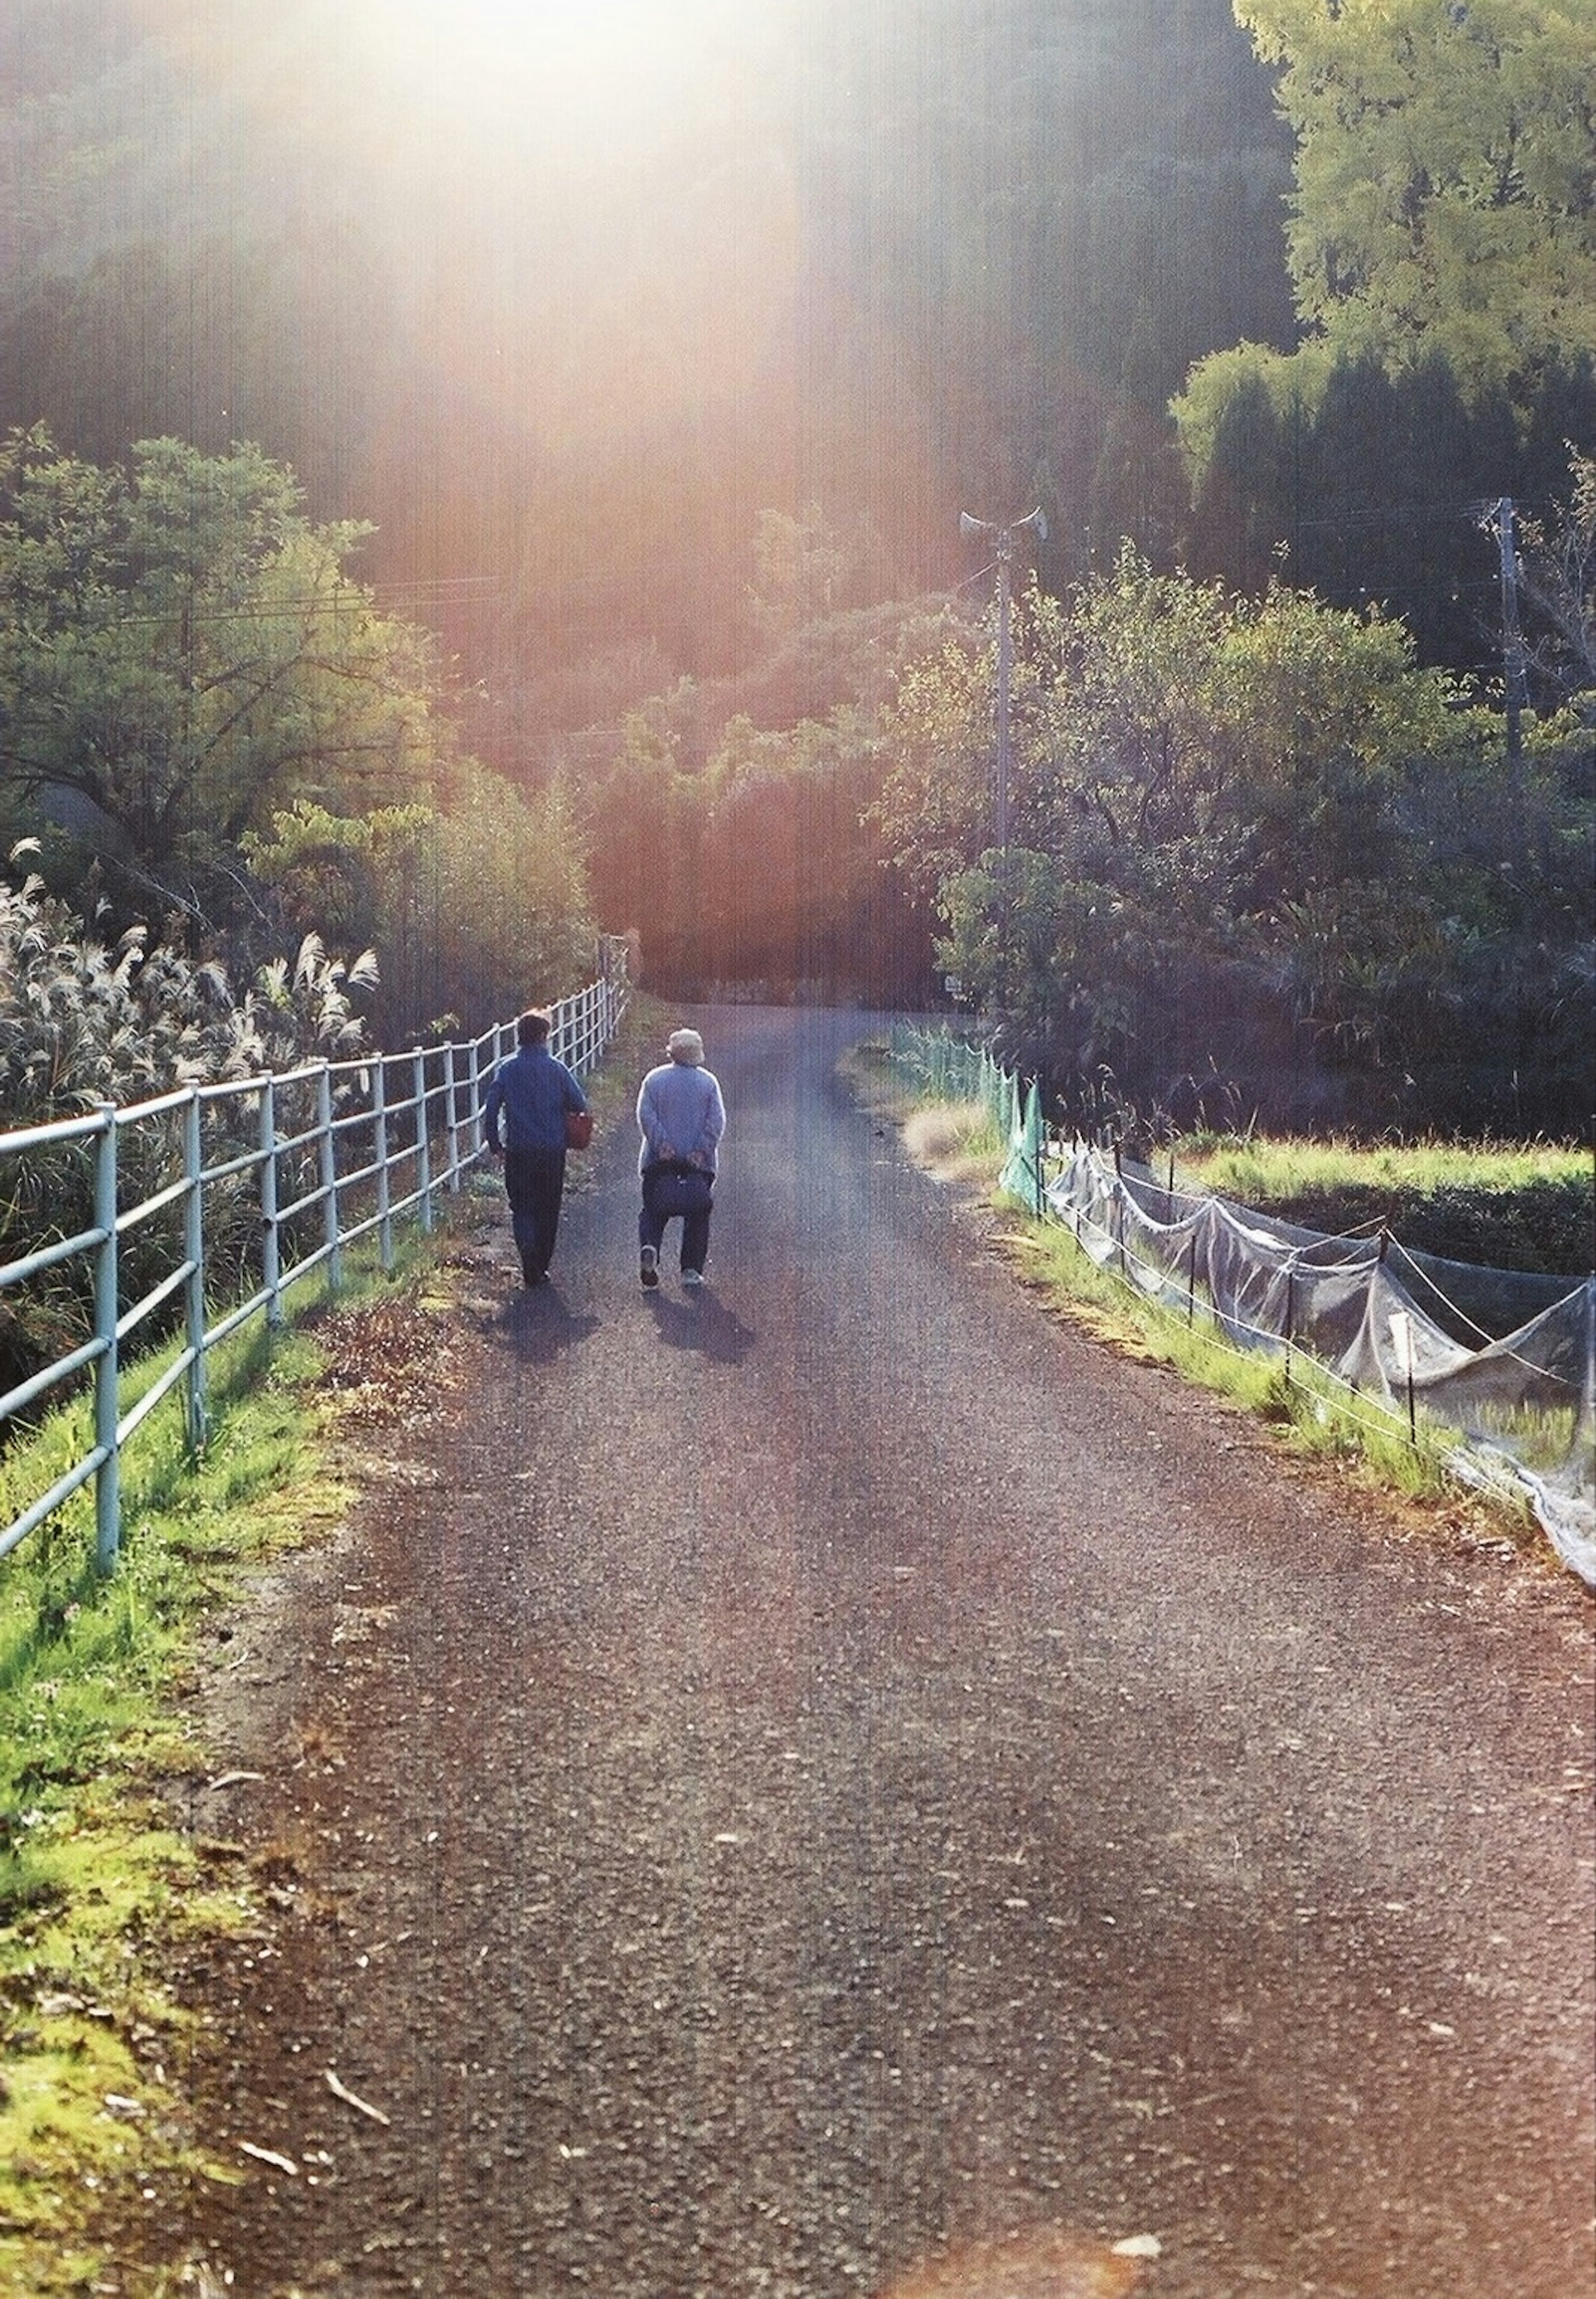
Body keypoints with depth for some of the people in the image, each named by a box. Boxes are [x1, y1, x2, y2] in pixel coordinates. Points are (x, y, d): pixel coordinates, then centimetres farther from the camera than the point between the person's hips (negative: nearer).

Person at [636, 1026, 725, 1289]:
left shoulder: (655, 1079, 2)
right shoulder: (709, 1082, 2)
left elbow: (646, 1115, -7)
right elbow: (717, 1121, -7)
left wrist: (662, 1145, -10)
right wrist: (702, 1151, -9)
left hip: (660, 1160, 0)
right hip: (699, 1162, 0)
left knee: (653, 1212, 9)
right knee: (698, 1217, 11)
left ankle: (649, 1248, -18)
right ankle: (692, 1270, 7)